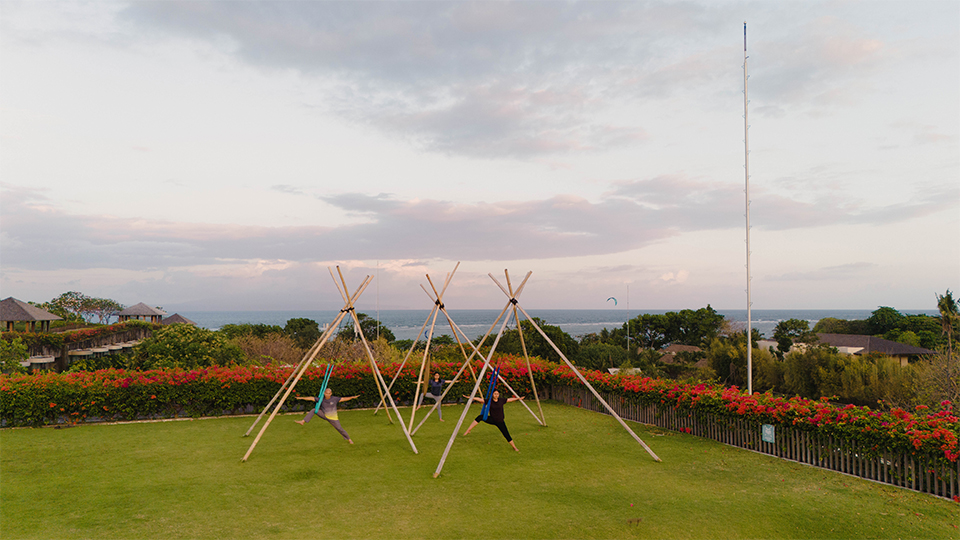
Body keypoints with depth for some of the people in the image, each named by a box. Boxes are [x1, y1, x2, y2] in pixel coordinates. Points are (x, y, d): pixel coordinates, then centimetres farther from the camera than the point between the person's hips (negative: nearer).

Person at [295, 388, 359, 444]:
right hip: (324, 415, 2)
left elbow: (343, 399, -16)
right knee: (313, 410, -16)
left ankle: (349, 439, 18)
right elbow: (311, 398, -13)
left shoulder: (334, 399, -17)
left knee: (340, 428, -2)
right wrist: (302, 398, -17)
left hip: (332, 418, -2)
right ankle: (303, 422, -18)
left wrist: (352, 397, -28)